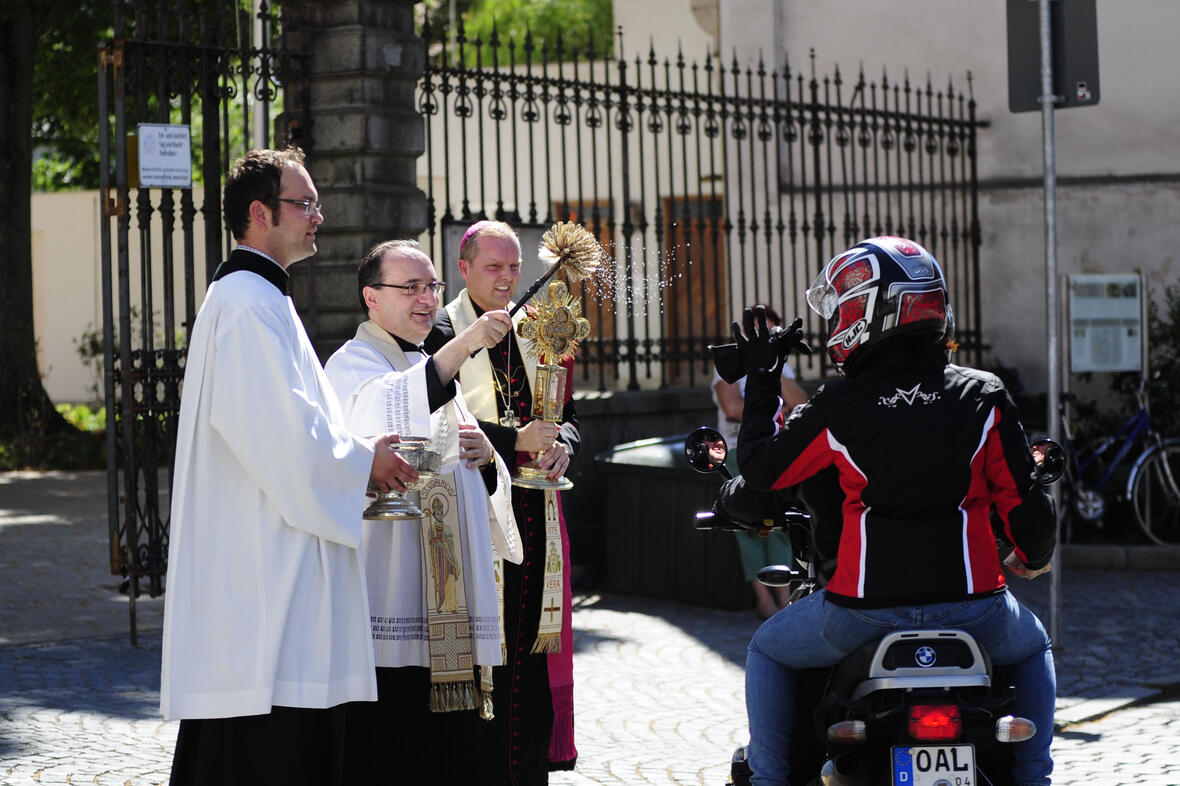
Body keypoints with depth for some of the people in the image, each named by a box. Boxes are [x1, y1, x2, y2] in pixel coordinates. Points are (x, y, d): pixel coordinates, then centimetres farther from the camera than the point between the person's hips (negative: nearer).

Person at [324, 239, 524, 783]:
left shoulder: (432, 371, 22)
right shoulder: (352, 365, -3)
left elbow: (473, 485, 24)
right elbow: (387, 413, -27)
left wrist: (486, 455, 0)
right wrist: (464, 344, -35)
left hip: (446, 601, 8)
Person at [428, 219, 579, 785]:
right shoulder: (441, 334, -3)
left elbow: (568, 413, 16)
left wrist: (561, 445, -6)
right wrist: (516, 441, -19)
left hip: (535, 513, 6)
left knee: (534, 638, 5)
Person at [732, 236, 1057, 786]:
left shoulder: (837, 408, -3)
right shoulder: (983, 397, 2)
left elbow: (761, 468, 10)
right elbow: (1023, 501, 3)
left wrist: (761, 378, 21)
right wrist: (1034, 557, 25)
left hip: (866, 606, -1)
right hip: (971, 603, 2)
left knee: (768, 651, 27)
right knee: (1031, 648, 34)